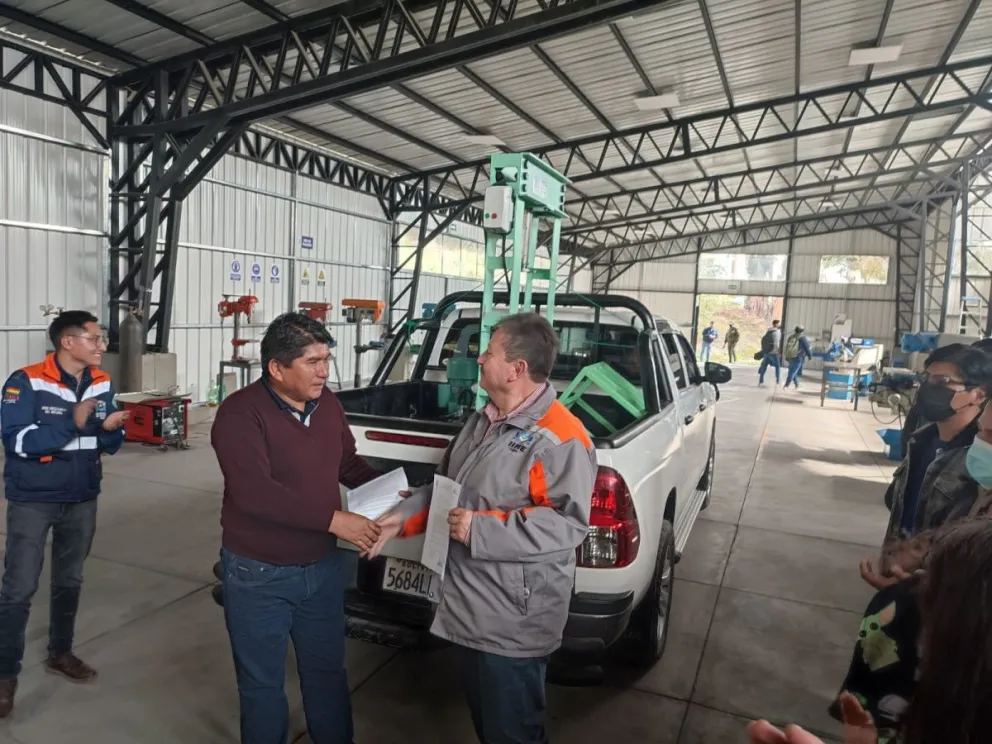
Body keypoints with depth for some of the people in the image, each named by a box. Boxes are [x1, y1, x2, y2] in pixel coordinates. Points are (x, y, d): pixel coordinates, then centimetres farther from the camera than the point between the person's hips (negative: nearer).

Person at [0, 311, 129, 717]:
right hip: (33, 501, -5)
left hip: (82, 500, 5)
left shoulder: (102, 384, -1)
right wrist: (73, 423, -31)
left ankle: (60, 653, 35)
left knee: (70, 582, 17)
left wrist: (111, 429, -19)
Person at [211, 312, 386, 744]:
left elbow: (348, 463, 12)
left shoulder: (326, 402, -1)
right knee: (263, 684, 15)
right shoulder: (240, 413, -20)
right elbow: (253, 493, -29)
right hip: (258, 575, -5)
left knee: (327, 673, 21)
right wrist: (334, 520, -31)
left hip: (323, 567, 5)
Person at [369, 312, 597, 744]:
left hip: (513, 622, -9)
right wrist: (403, 518, 1)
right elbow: (443, 485, 15)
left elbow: (568, 523, -28)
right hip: (467, 607, 9)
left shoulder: (560, 436, -22)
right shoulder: (483, 421, 7)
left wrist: (481, 530, -28)